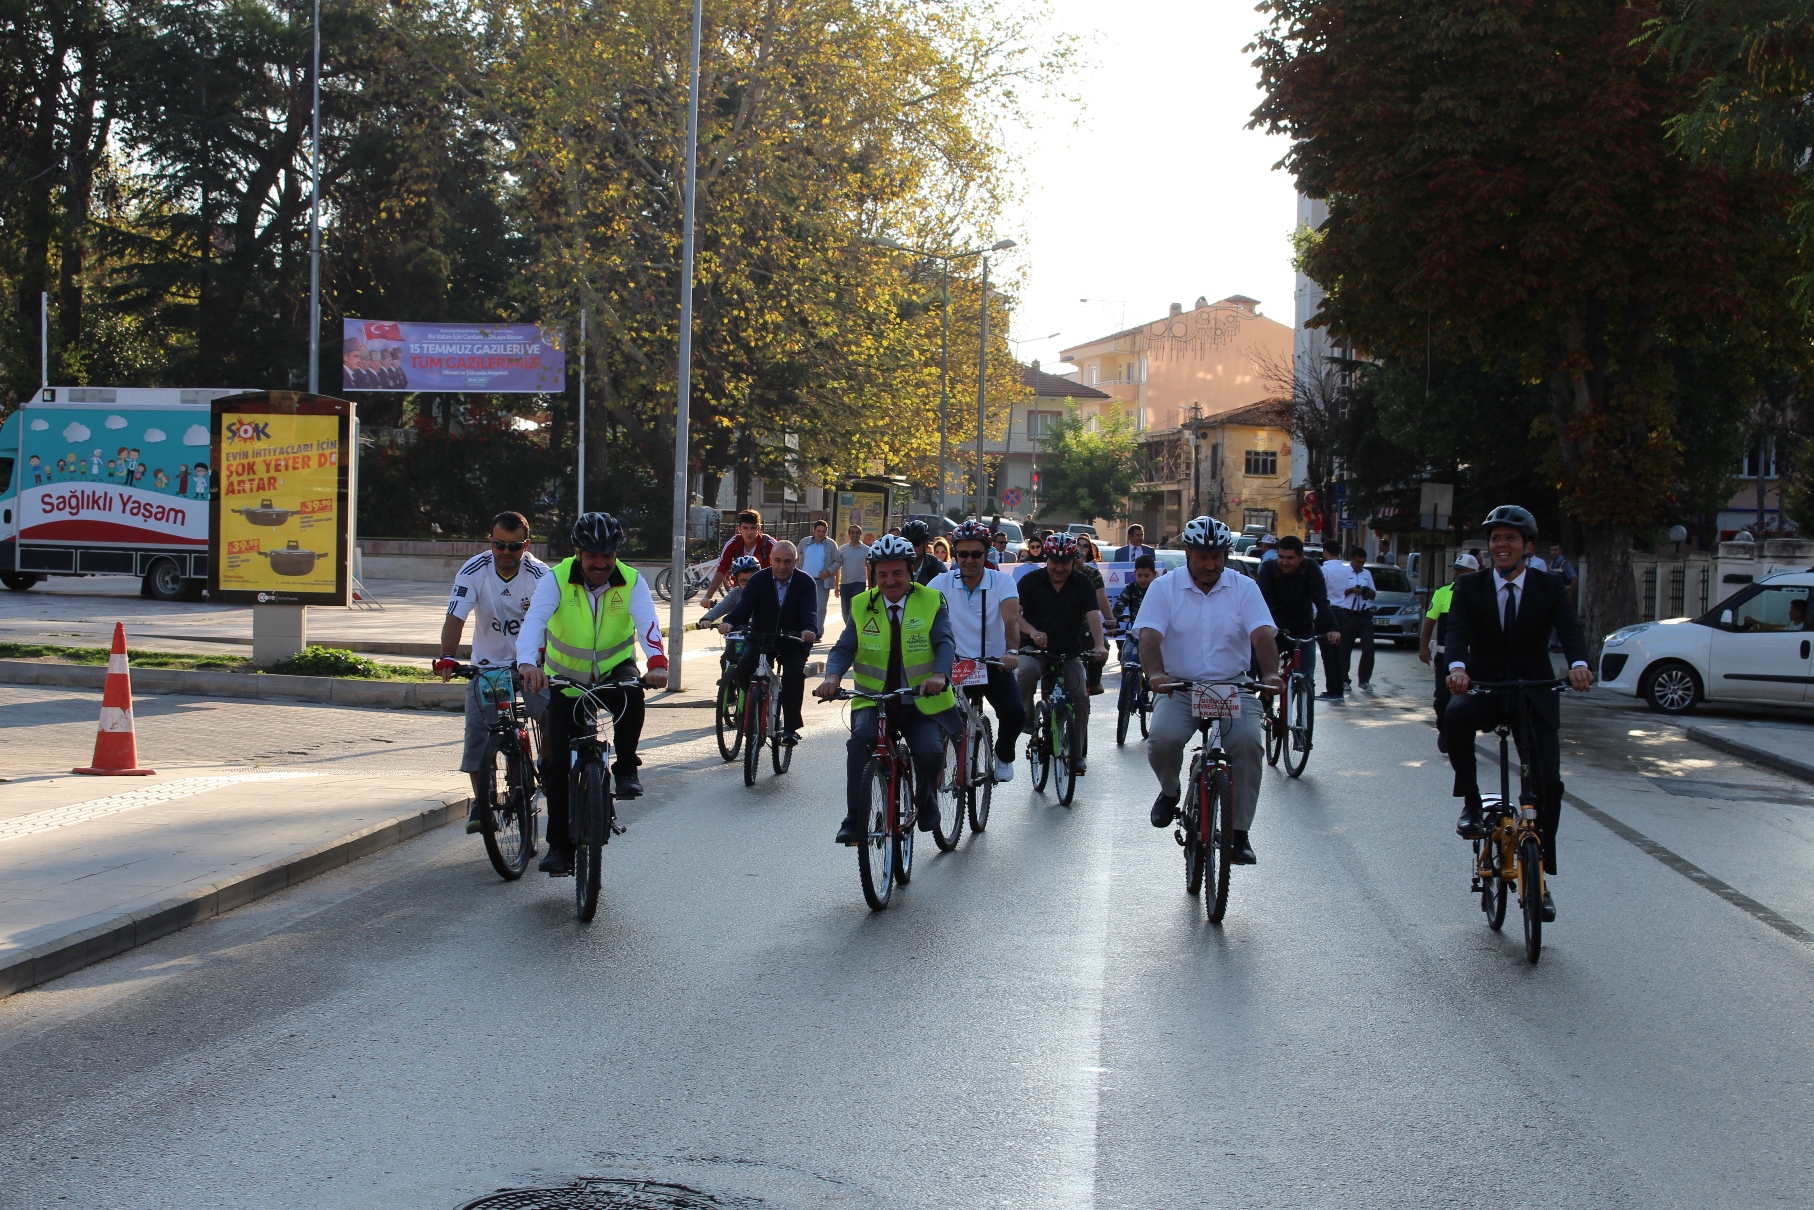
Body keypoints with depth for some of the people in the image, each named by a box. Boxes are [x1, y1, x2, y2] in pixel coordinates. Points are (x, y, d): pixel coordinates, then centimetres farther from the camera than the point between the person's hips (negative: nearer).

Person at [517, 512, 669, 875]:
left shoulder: (632, 582, -14)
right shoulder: (557, 579, -17)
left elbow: (647, 624, -29)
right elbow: (534, 620, -31)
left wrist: (657, 663, -49)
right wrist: (528, 663, -51)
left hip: (615, 670, 0)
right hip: (567, 679, 0)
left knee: (631, 693, -36)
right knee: (560, 763, -5)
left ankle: (626, 769, -15)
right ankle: (559, 845, 6)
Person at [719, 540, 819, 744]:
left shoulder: (805, 583, -8)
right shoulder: (759, 580, -5)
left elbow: (810, 611, -21)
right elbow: (745, 605, -18)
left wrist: (810, 630, -45)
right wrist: (729, 622, -40)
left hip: (793, 642, -1)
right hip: (761, 639, 1)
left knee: (794, 675, -25)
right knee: (742, 670, -22)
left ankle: (790, 728, -13)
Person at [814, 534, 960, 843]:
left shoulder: (932, 601, 2)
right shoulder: (862, 606, 7)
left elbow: (944, 643, -12)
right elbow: (844, 647, -3)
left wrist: (939, 676, -35)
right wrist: (833, 677, -26)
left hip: (922, 701, -1)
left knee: (929, 751, -27)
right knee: (861, 741, -30)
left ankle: (926, 803, 8)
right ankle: (854, 822, -25)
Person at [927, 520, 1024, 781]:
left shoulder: (1002, 581, -6)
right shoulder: (942, 582, -3)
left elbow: (1011, 618, -22)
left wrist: (1011, 651, -42)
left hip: (994, 664, -1)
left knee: (1015, 713, -22)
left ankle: (1003, 754, 12)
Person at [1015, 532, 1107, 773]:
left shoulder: (1083, 586, -3)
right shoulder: (1031, 581, -5)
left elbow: (1093, 615, -17)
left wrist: (1099, 644, -37)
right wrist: (1032, 631, -36)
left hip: (1070, 653, 1)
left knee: (1080, 698, -14)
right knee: (1026, 672, -35)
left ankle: (1078, 754, 0)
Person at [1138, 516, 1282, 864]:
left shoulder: (1244, 588, 3)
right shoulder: (1164, 588, 0)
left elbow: (1262, 634, -10)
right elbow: (1149, 636, -12)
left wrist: (1271, 673, -30)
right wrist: (1156, 673, -33)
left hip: (1232, 686, 1)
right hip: (1179, 687, -1)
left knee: (1248, 742, -24)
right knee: (1163, 738, -28)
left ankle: (1239, 832, -10)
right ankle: (1169, 792, 7)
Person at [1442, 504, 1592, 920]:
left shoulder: (1549, 588, 0)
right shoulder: (1469, 588, 0)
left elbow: (1569, 630, -16)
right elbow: (1457, 632, -17)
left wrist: (1579, 664, -40)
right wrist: (1457, 667, -40)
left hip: (1534, 696, 0)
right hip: (1483, 690, 0)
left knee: (1548, 783, -11)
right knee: (1455, 715, -35)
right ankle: (1470, 804, -17)